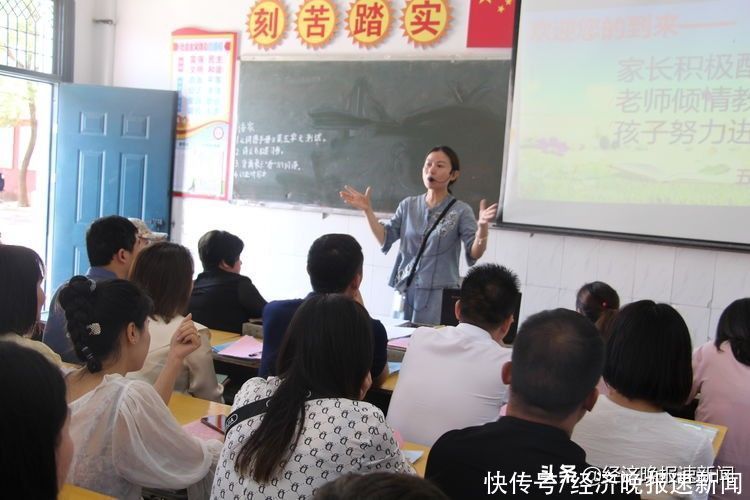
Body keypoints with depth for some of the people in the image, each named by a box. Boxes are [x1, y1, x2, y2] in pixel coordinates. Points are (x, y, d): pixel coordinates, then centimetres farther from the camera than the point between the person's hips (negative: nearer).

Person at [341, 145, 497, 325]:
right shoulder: (408, 205, 7)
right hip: (404, 290, 4)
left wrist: (482, 227, -30)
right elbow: (385, 239, 2)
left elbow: (474, 254, -12)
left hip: (439, 295, -3)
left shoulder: (461, 211, -4)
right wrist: (367, 210, -7)